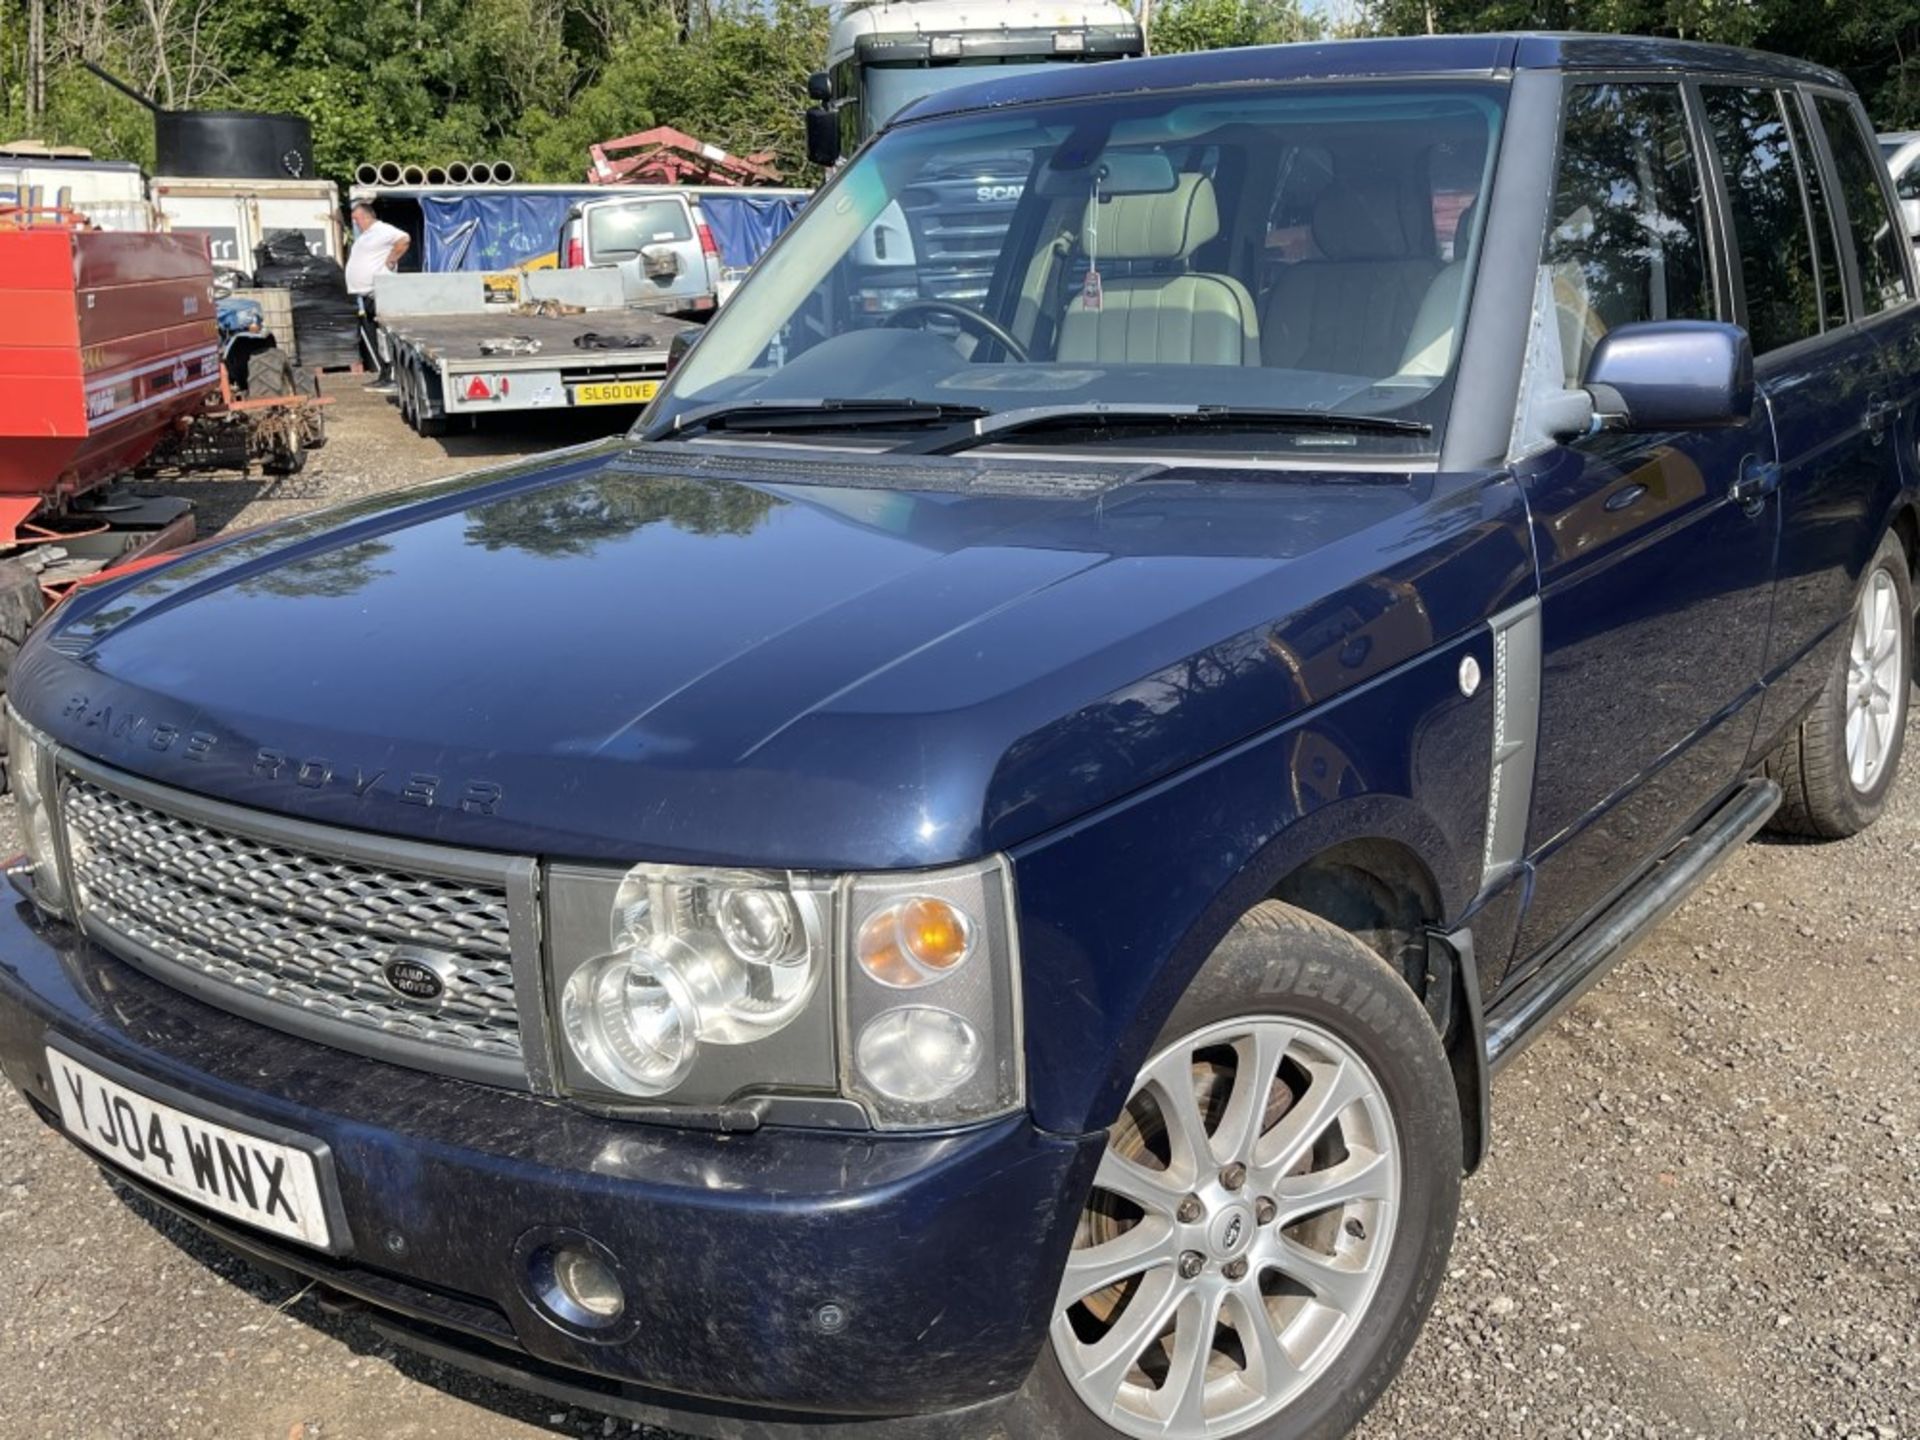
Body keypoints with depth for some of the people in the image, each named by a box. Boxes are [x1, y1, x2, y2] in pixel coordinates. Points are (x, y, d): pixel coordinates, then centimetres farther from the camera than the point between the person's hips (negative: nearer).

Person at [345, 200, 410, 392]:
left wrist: (390, 261, -21)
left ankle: (392, 377, -9)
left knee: (383, 336, -10)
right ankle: (382, 374, 18)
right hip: (363, 295, 11)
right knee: (369, 337, 12)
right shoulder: (363, 236, 22)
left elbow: (404, 239, -27)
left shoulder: (382, 231, -11)